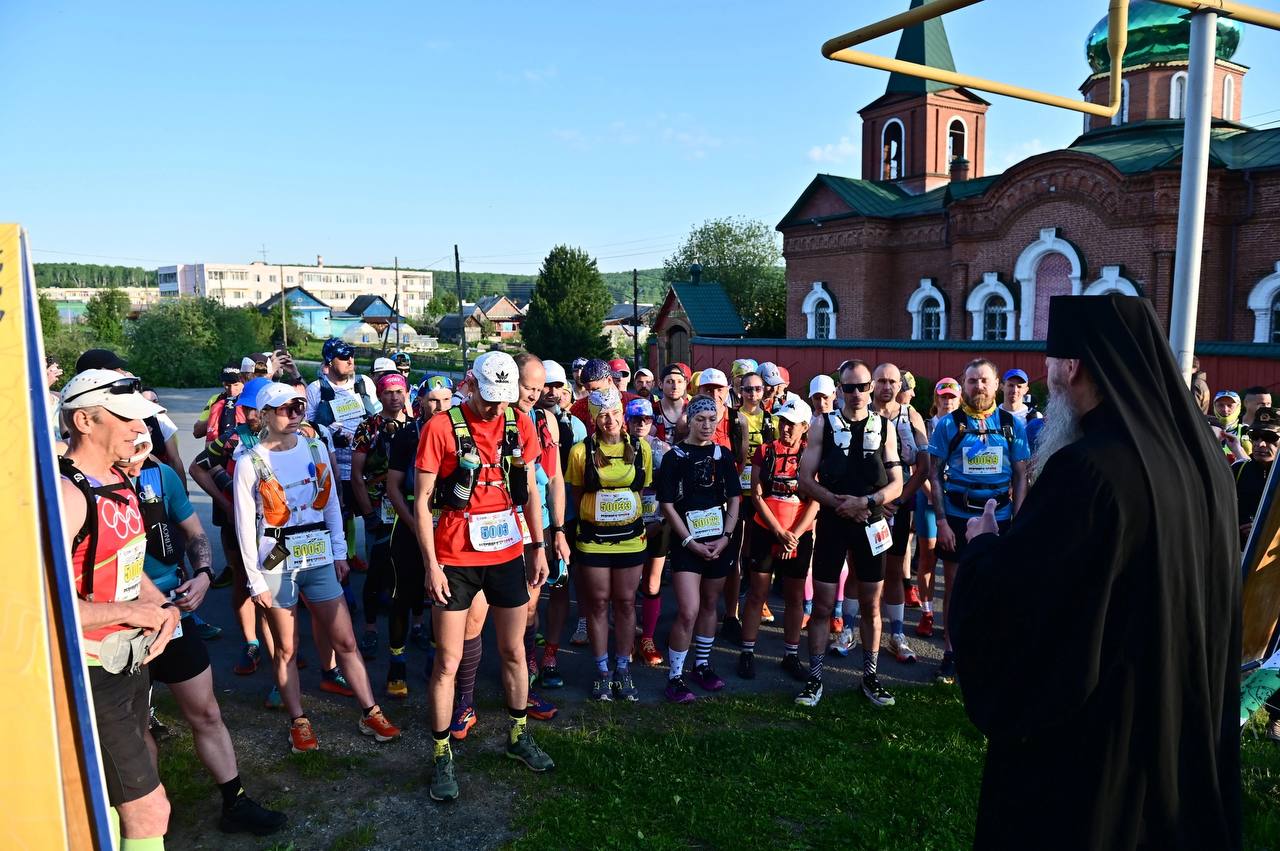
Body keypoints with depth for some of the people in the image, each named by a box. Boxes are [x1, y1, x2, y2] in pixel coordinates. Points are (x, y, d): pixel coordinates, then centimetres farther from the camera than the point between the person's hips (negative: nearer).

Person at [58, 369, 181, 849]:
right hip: (91, 675, -9)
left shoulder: (117, 482, 8)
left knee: (112, 803, 23)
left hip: (130, 661, 9)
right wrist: (132, 611, -21)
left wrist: (162, 605, 1)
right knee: (149, 810, -3)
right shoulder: (66, 494, -23)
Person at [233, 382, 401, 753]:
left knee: (345, 641, 6)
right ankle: (299, 722, 24)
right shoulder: (250, 462, -7)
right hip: (275, 564, -3)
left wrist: (339, 552, 7)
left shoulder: (315, 448, 3)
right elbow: (245, 525, -5)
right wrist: (256, 580, -6)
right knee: (286, 649, 9)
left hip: (318, 559, 3)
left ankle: (371, 714, 16)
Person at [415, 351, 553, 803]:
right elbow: (422, 502, -10)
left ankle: (518, 736, 35)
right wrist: (431, 564, -13)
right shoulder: (441, 428, -12)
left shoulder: (520, 425, 2)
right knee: (448, 661, 3)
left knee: (514, 651, 16)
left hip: (507, 553, 4)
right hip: (455, 559, -4)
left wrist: (538, 548, 10)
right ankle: (442, 756, 18)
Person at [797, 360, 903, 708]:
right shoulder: (823, 425, 1)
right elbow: (805, 481, -3)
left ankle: (870, 675, 24)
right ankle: (815, 678, 13)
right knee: (822, 605, 2)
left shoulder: (885, 427, 5)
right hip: (831, 522, -1)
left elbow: (896, 484, 2)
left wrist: (866, 502, -15)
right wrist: (840, 503, -16)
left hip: (870, 523, 1)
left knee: (871, 605, 10)